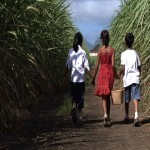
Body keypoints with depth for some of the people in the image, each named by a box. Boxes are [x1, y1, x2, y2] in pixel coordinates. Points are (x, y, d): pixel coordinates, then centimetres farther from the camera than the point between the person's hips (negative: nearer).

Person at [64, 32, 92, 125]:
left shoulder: (71, 51, 1)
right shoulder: (83, 53, -9)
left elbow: (68, 66, 4)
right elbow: (87, 68, -8)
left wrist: (65, 76, 15)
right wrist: (92, 78, 0)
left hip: (73, 79, 3)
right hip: (81, 79, -3)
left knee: (74, 97, 12)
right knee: (81, 98, 7)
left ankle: (74, 108, -15)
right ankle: (79, 116, 9)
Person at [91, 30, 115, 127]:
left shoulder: (100, 50, -4)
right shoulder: (112, 50, -1)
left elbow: (97, 65, -3)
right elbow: (113, 64, -6)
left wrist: (93, 78, 4)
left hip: (102, 72, -2)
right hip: (110, 72, 2)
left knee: (104, 96, -1)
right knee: (108, 96, 14)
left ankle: (106, 115, -22)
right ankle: (108, 117, 20)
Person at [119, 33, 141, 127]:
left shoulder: (124, 54, -4)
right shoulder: (135, 53, 6)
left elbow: (123, 68, -9)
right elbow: (139, 67, 9)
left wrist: (120, 75, 9)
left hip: (127, 78, -1)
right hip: (135, 78, 2)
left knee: (127, 99, 11)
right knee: (135, 97, -7)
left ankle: (127, 116, 23)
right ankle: (136, 116, -24)